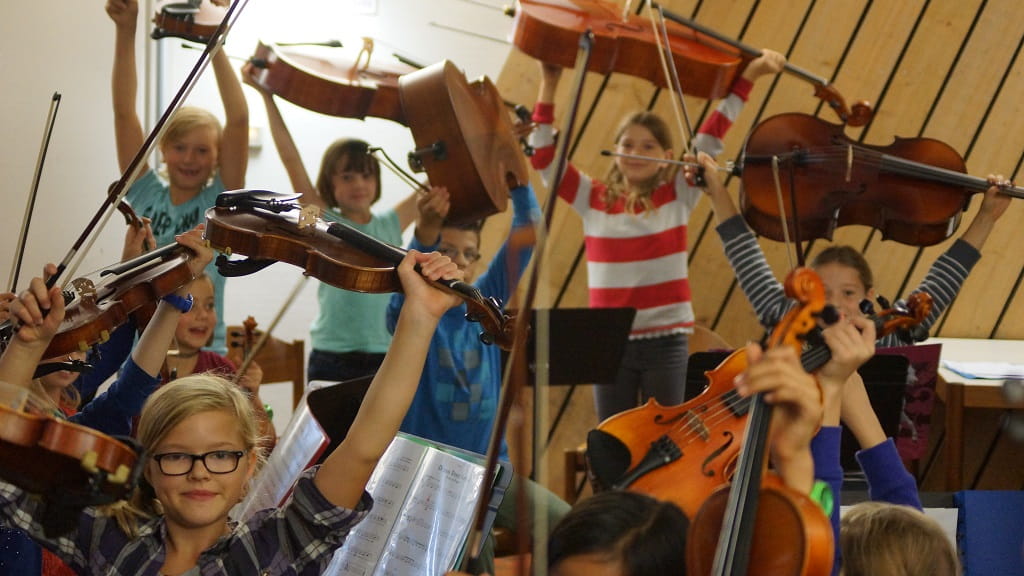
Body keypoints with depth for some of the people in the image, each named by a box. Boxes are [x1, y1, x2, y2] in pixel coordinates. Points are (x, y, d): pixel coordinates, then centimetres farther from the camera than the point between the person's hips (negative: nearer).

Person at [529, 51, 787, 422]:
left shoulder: (678, 196, 2)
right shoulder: (593, 200, 4)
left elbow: (711, 138, -3)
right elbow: (543, 157, 0)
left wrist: (748, 76, -9)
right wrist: (548, 89, -5)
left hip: (665, 339, -1)